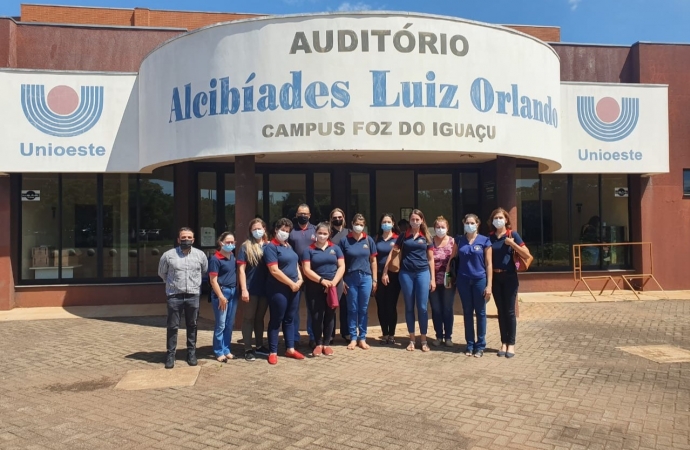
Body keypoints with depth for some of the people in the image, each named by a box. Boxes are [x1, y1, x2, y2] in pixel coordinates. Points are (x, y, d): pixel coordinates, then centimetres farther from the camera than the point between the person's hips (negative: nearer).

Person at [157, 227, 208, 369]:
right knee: (173, 326, 2)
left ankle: (191, 353, 19)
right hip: (174, 296, -2)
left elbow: (205, 271, 18)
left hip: (193, 296, 2)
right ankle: (170, 354, 11)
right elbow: (162, 273, 12)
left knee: (192, 326, 9)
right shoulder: (168, 255, -2)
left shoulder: (200, 255, 3)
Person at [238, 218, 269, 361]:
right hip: (251, 289, -4)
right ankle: (248, 349, 11)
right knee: (249, 318, 5)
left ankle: (259, 346, 26)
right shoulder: (246, 246, -4)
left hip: (265, 288, 4)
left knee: (260, 318, 15)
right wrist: (244, 289, -14)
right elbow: (241, 269, -8)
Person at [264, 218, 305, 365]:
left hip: (294, 288, 7)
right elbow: (274, 271, -17)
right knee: (276, 320, 1)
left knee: (290, 319, 13)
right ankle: (273, 352, 9)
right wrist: (291, 283, -14)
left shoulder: (289, 246, 15)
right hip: (278, 289, -7)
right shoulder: (271, 247, -9)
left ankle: (290, 349, 22)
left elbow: (296, 264, 20)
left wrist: (299, 280, 2)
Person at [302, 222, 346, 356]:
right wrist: (322, 280, -17)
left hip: (334, 286, 2)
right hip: (315, 287, -1)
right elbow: (306, 269, -6)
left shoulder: (335, 248, 8)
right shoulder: (309, 250, 3)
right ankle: (318, 344, 13)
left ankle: (327, 343, 17)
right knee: (317, 315, -2)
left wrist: (334, 282, -13)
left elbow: (341, 266, 2)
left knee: (330, 314, 7)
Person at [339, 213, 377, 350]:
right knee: (352, 309, 6)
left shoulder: (368, 240, 3)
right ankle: (353, 338, 15)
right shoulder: (345, 240, -1)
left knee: (363, 309, 7)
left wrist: (374, 279, 5)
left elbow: (373, 260, 7)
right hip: (350, 278, -1)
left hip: (365, 278, 1)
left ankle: (362, 338, 16)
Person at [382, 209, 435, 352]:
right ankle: (412, 339, 15)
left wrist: (433, 278, 4)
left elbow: (430, 258, 8)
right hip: (406, 273, 0)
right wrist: (385, 272, 2)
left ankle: (424, 340, 10)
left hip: (423, 273, 0)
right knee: (409, 307, 6)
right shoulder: (403, 236, 6)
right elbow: (392, 253, 7)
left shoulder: (426, 237, 7)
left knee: (422, 307, -1)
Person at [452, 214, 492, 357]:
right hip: (463, 280, 2)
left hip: (480, 280, -2)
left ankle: (480, 345, 13)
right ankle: (470, 344, 17)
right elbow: (453, 258, 12)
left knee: (480, 312, 4)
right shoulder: (459, 240, 5)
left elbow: (488, 264, -3)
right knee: (467, 312, 8)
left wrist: (489, 285, -8)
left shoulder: (485, 241, -2)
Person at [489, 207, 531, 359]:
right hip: (495, 277, 3)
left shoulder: (512, 234, -4)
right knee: (500, 311, 8)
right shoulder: (490, 237, 6)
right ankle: (504, 343, 15)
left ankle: (511, 344, 8)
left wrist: (512, 244, -18)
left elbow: (527, 254, -8)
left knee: (509, 311, 0)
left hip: (509, 276, -3)